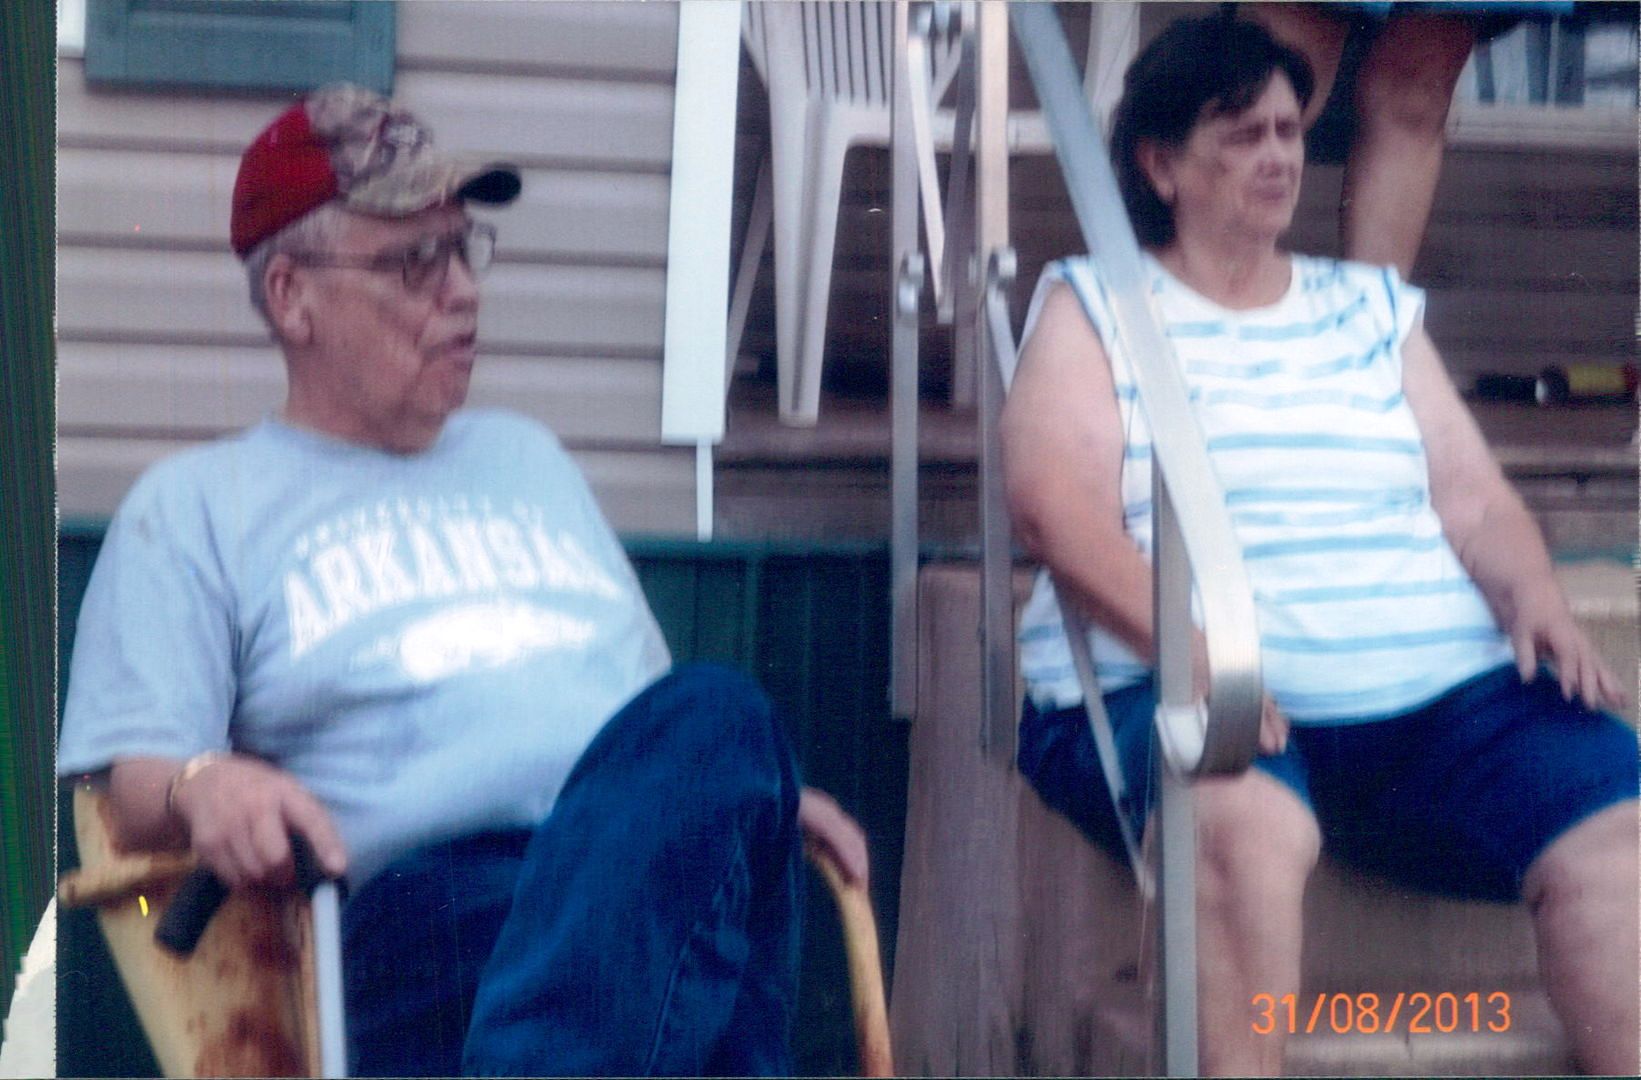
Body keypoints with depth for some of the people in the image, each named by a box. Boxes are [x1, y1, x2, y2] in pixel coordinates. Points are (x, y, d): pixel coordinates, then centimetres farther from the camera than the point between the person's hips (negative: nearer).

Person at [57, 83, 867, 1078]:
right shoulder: (194, 507, 18)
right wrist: (203, 785, -16)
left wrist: (759, 795, 11)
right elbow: (134, 783, 8)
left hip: (673, 864, 5)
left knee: (707, 721, -36)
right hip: (437, 898, -4)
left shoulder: (528, 456, 33)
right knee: (718, 724, -36)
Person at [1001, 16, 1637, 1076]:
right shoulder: (1089, 305, 12)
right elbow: (1055, 501, -4)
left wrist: (1534, 596, -5)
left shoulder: (1376, 307, 24)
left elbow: (1474, 498, 18)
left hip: (1442, 700, 4)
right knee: (1246, 820, -37)